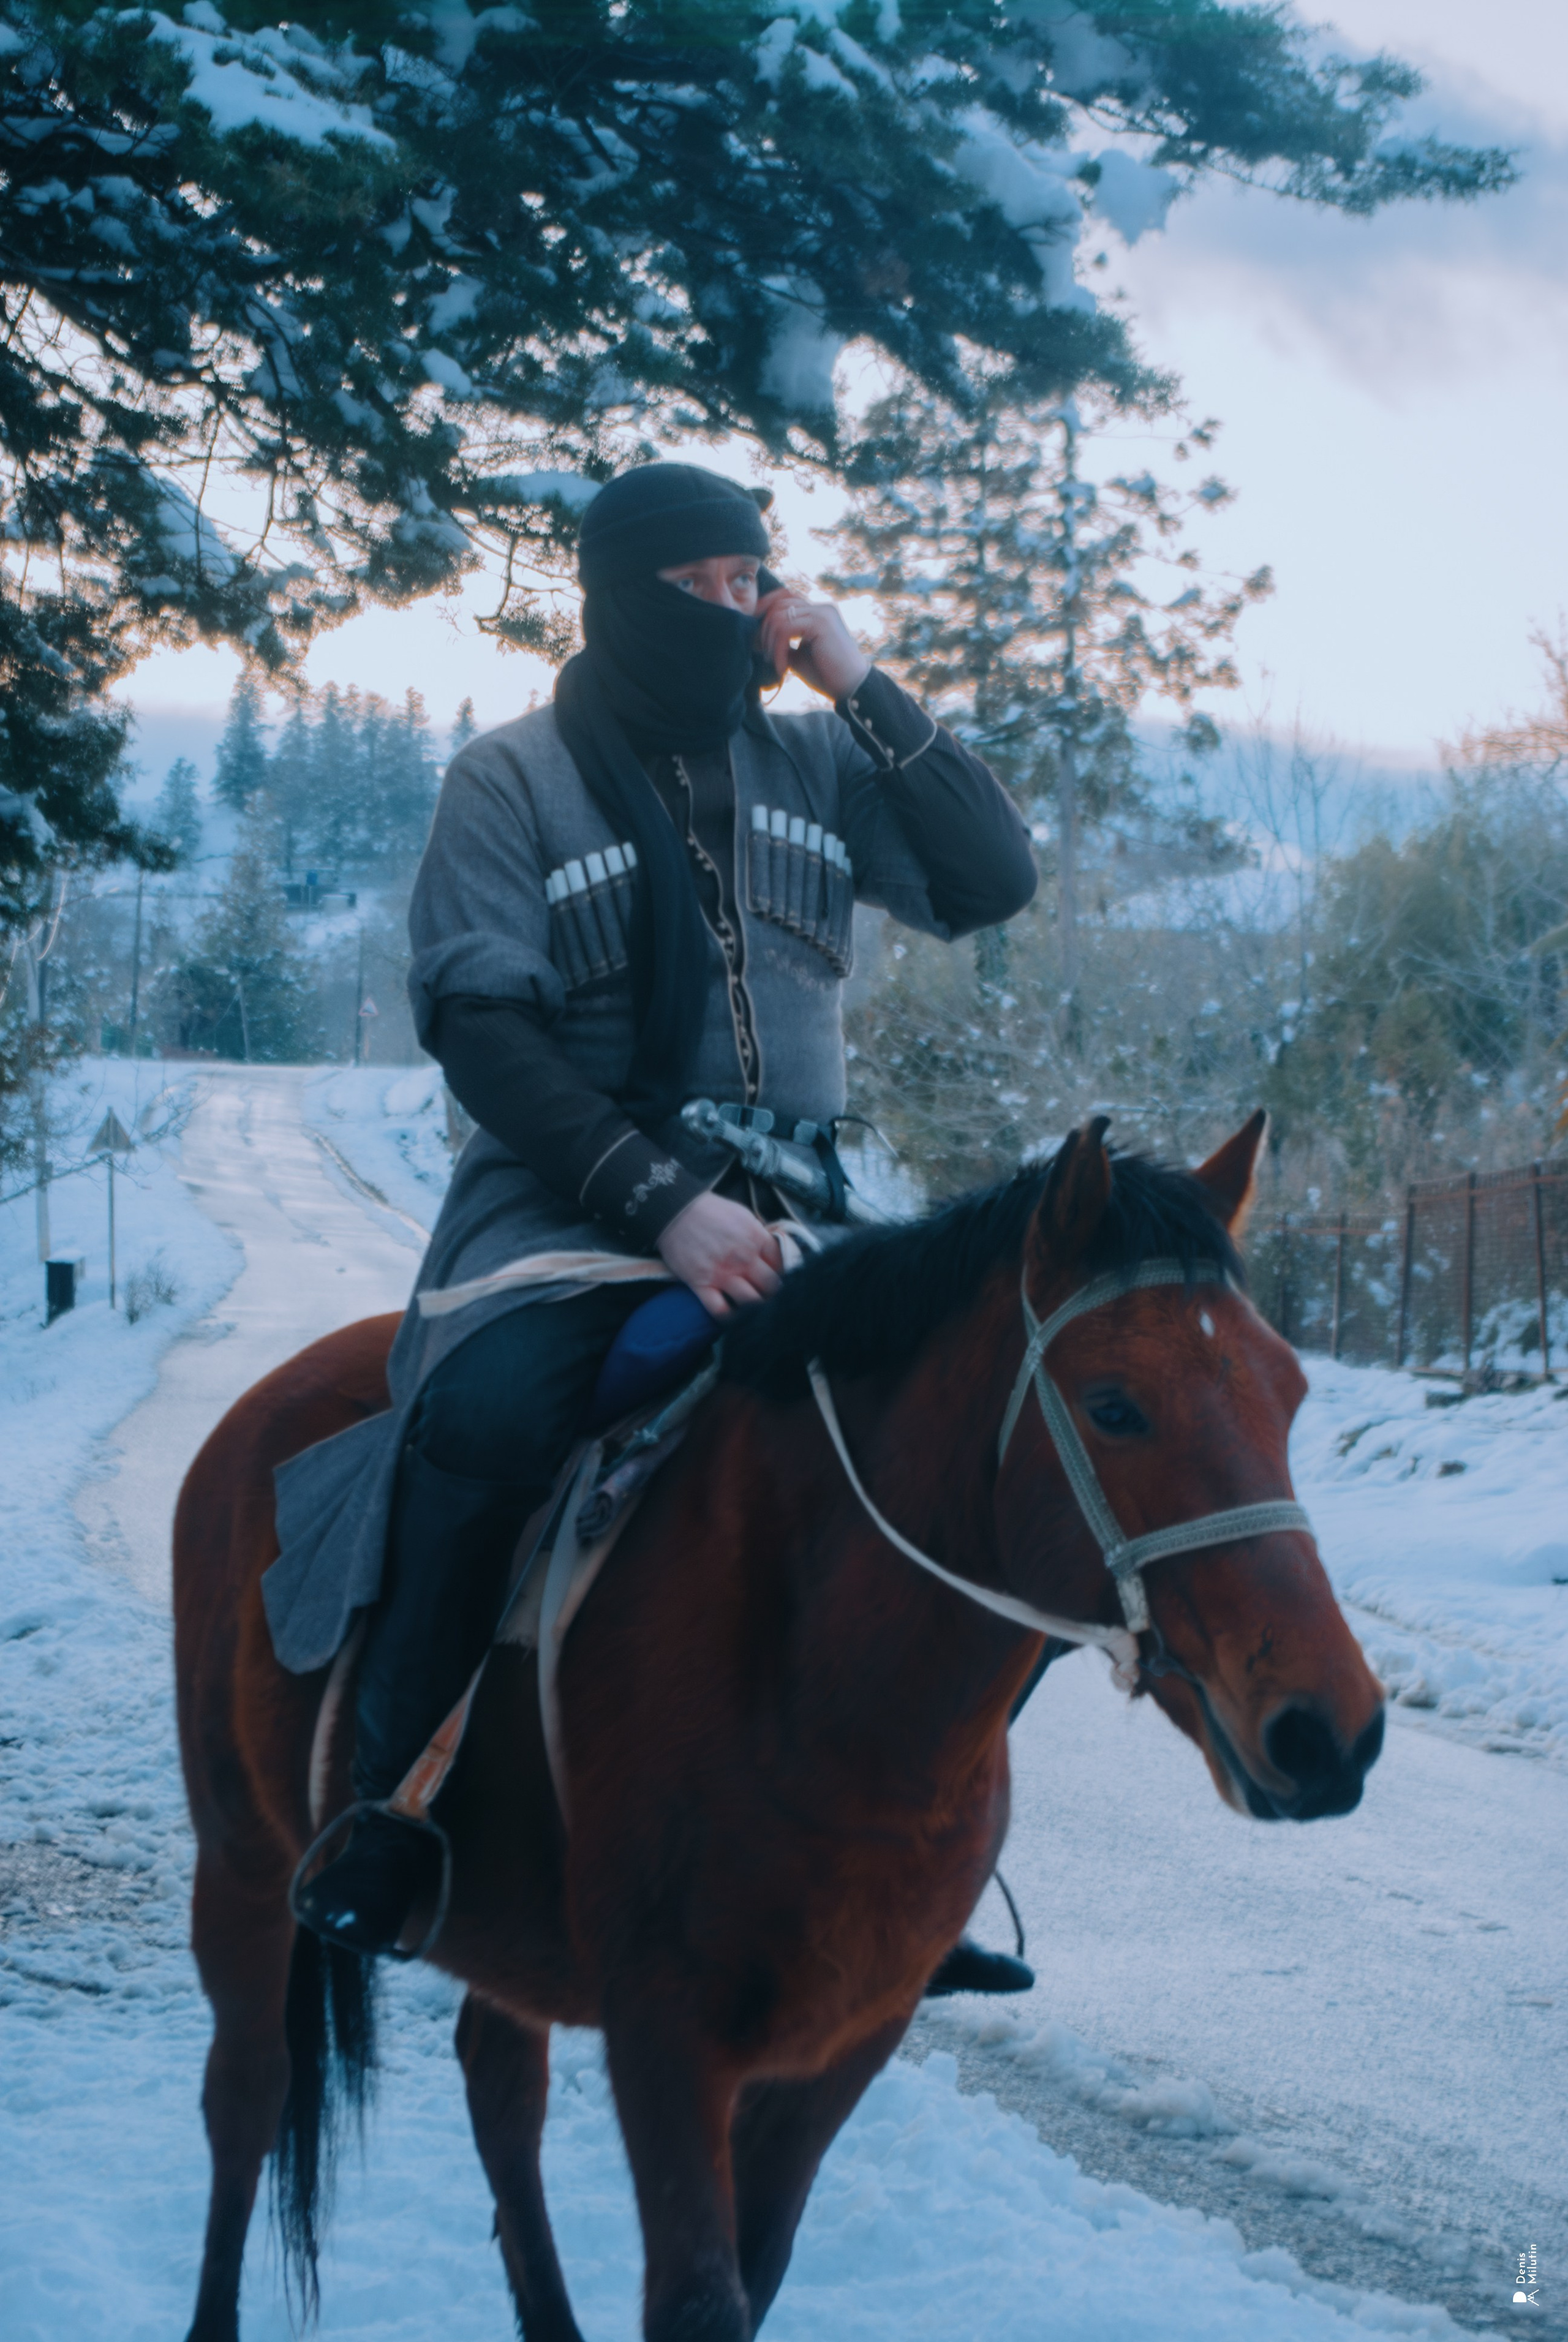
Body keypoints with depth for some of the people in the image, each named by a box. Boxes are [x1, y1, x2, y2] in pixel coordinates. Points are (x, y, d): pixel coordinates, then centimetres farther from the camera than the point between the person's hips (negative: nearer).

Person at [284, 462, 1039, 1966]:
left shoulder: (815, 764, 14)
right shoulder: (512, 781, 2)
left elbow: (992, 884, 6)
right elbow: (481, 1026, -9)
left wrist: (866, 693, -1)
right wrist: (663, 1200, -21)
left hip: (790, 1204, 4)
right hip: (576, 1203, -4)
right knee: (488, 1418, -35)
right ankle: (389, 1816, -19)